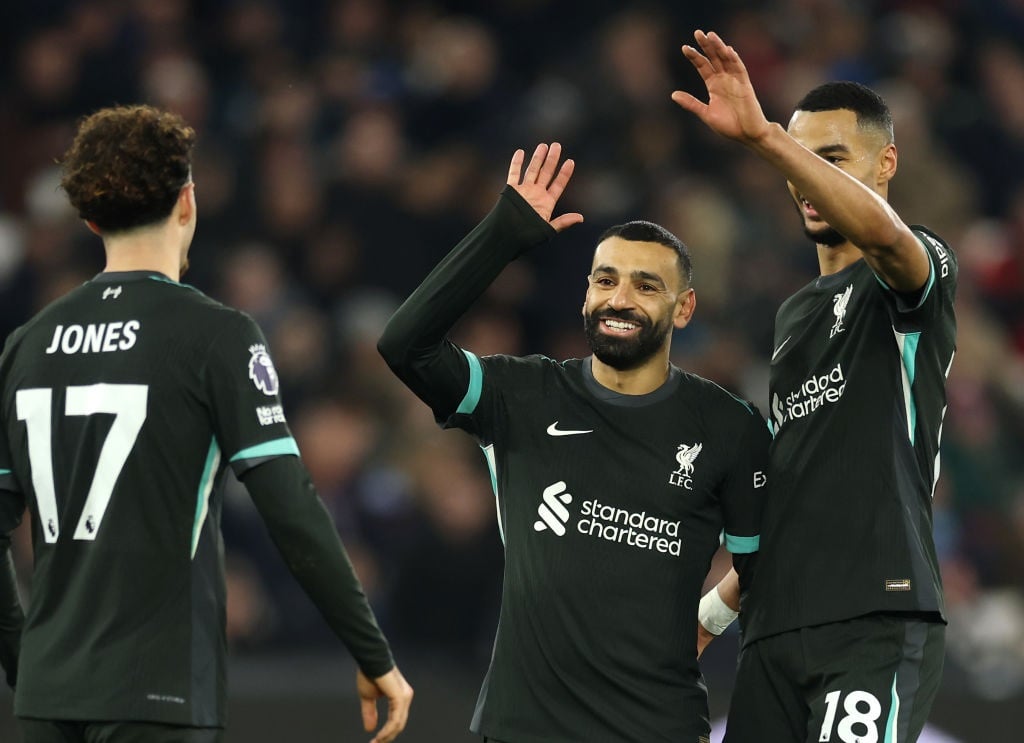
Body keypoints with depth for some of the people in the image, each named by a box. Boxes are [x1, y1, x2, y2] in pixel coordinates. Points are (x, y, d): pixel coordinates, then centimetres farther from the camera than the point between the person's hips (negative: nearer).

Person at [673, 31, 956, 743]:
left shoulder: (917, 270, 1)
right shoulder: (795, 314, 26)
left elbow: (883, 233, -26)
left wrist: (763, 135, -35)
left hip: (879, 622, -8)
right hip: (777, 630, 8)